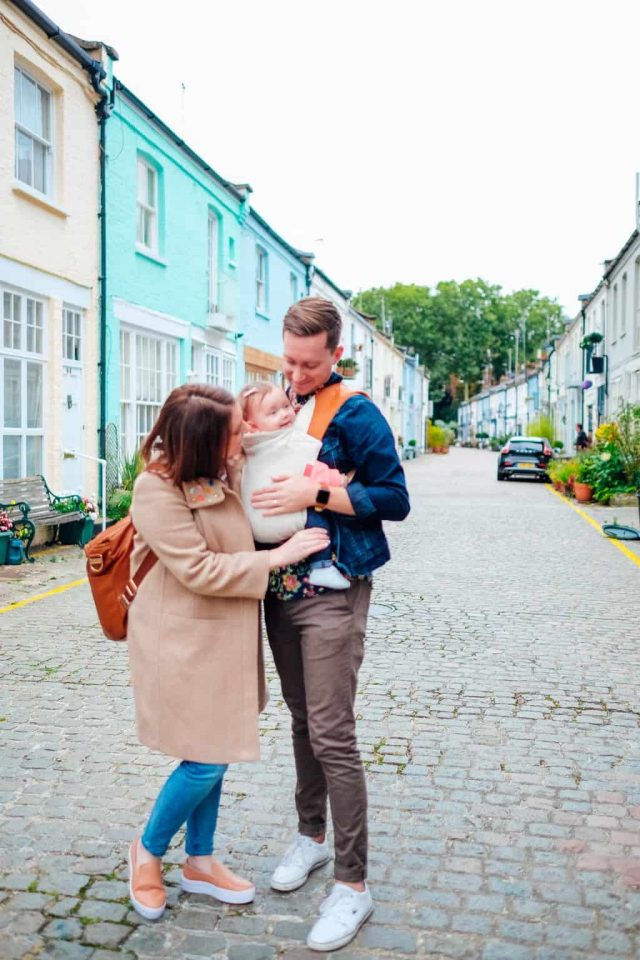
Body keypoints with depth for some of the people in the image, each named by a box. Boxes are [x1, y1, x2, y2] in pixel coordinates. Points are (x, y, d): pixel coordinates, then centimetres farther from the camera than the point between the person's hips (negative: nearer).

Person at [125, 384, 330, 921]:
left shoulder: (216, 473, 2)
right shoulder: (158, 490, -22)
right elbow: (199, 571, -25)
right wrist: (279, 557, -20)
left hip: (222, 635, 8)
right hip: (184, 641, -8)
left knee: (213, 752, 16)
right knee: (206, 760, -1)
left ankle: (200, 862, 33)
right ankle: (148, 851, 25)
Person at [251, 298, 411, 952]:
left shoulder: (356, 415, -10)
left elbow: (395, 499, -12)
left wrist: (316, 494, -20)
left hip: (331, 594, -6)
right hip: (279, 587, 6)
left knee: (331, 735, -5)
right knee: (301, 720, 19)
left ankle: (352, 885, 9)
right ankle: (311, 835, 38)